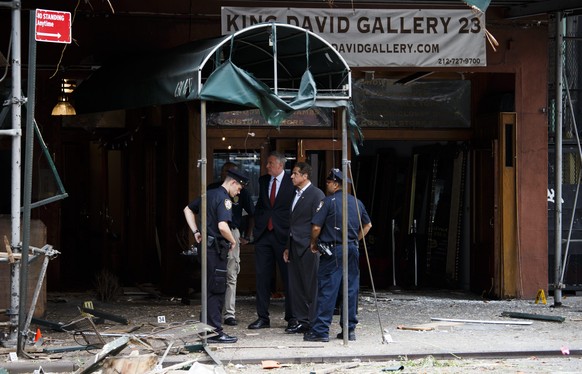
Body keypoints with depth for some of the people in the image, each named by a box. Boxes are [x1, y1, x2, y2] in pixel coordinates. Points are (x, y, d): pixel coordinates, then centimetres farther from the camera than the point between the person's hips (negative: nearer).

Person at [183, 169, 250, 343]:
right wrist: (233, 241, -9)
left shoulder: (209, 194, 14)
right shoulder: (224, 199, -14)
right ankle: (215, 331, -3)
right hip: (216, 248, -9)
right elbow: (222, 226, -27)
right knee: (217, 291, -5)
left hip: (206, 245, 9)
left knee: (211, 289, 15)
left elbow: (188, 210, 26)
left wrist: (196, 232, 22)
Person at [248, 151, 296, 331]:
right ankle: (263, 317, 8)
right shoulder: (263, 181, 11)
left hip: (283, 235, -5)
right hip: (263, 234, 5)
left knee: (288, 276, 2)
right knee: (262, 276, 4)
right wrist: (256, 225, 11)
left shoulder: (291, 182, -5)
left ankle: (291, 317, 10)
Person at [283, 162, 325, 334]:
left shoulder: (316, 194, -7)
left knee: (311, 286, -4)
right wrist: (288, 247, 18)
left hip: (308, 248, -9)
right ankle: (302, 321, 13)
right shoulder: (297, 195, 19)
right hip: (295, 247, 9)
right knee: (295, 286, 7)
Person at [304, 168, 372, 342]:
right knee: (351, 290, 9)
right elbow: (367, 225, 22)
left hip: (332, 251, -6)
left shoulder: (328, 201, -9)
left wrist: (313, 243, 4)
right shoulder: (357, 202, 11)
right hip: (352, 250, 6)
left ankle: (320, 331, -6)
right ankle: (350, 329, 12)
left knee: (327, 290, -5)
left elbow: (316, 227, -12)